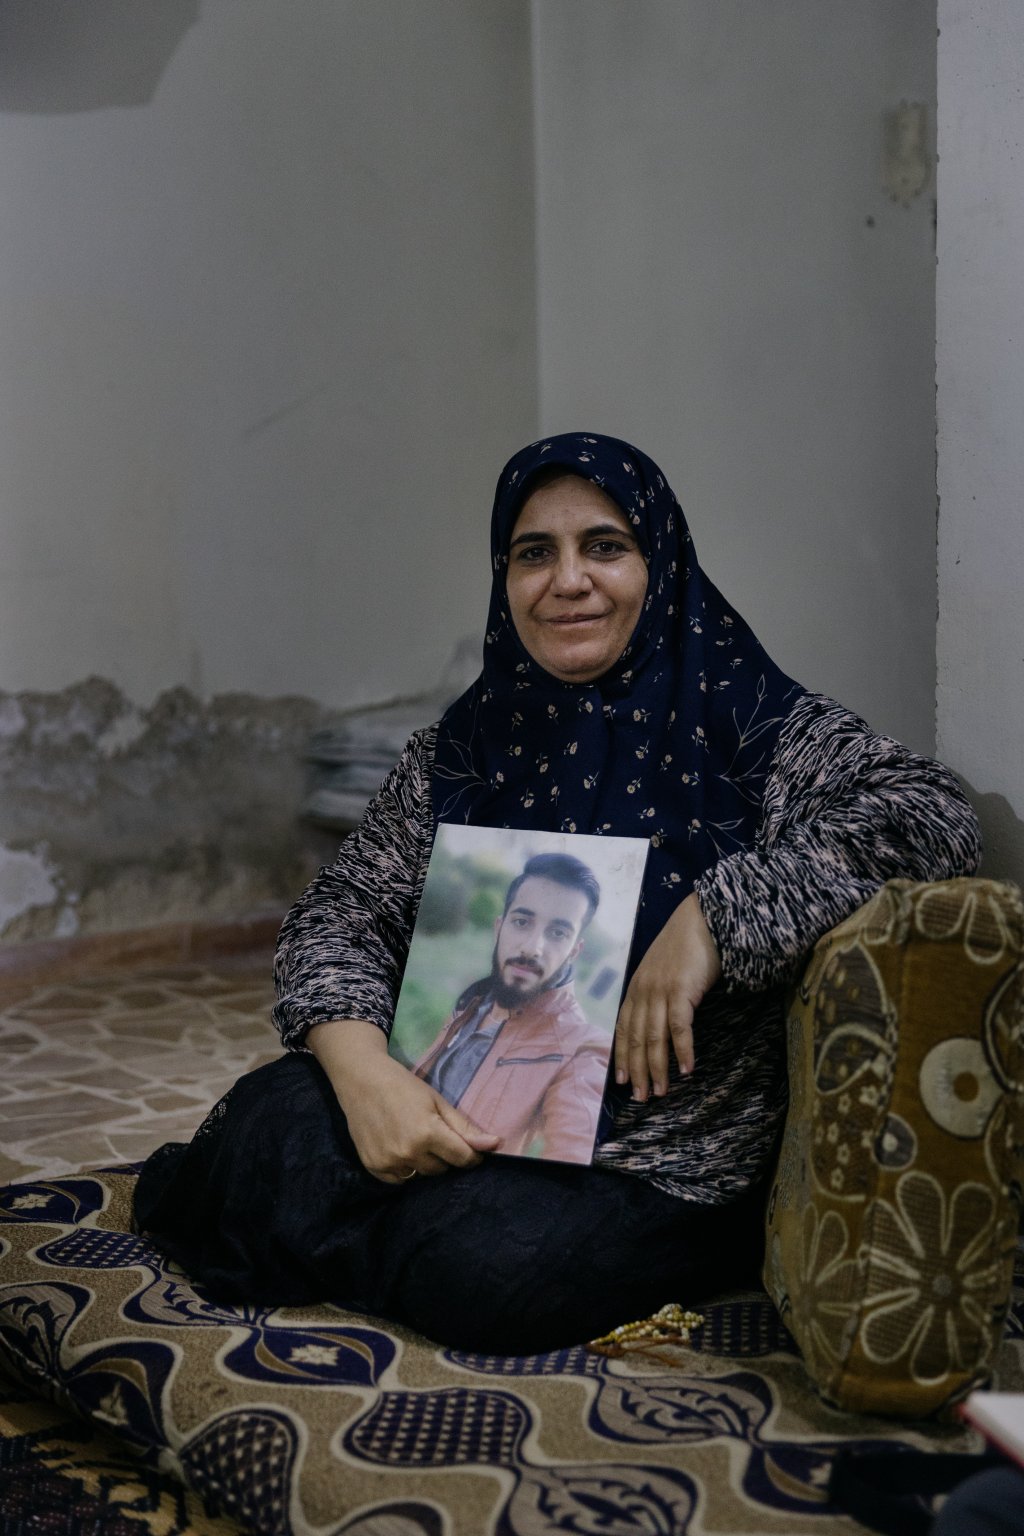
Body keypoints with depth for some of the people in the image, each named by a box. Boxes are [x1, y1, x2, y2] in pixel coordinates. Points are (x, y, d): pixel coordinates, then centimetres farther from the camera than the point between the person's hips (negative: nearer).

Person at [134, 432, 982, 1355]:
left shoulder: (751, 726, -4)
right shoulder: (464, 749, 9)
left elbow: (934, 816, -18)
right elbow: (340, 914, 5)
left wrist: (715, 917, -27)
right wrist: (364, 1071, -15)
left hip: (664, 1167, -3)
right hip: (454, 1127, 3)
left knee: (488, 1266, -32)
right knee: (271, 1130, -25)